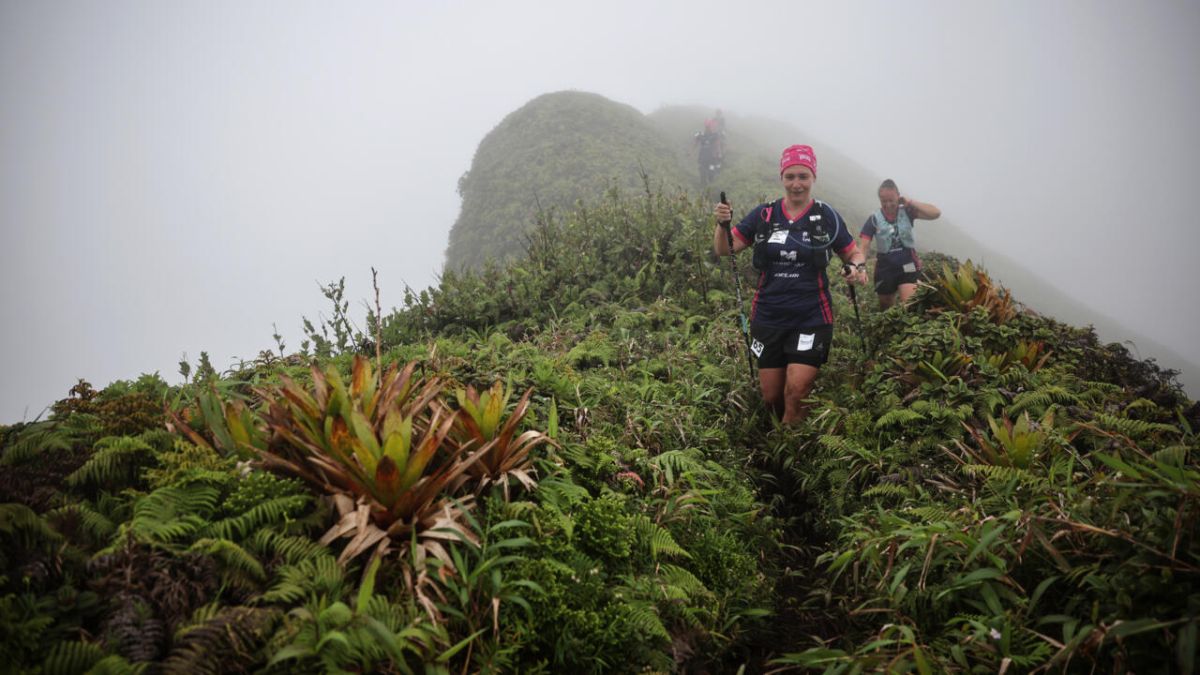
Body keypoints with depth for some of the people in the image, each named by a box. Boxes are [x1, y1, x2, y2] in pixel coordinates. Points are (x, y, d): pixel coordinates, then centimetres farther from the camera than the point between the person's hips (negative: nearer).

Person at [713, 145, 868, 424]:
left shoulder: (827, 217, -1)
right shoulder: (763, 215, 3)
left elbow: (854, 253, 8)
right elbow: (725, 249, 3)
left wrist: (858, 268, -15)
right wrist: (722, 224, -17)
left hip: (812, 319, -2)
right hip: (768, 318, 2)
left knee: (796, 393, -13)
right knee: (771, 396, 7)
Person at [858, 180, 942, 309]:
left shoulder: (907, 212, -5)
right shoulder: (874, 219, -8)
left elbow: (936, 213, -15)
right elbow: (864, 246, -16)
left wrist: (911, 202, -17)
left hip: (907, 265, -1)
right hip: (885, 268, 1)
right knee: (885, 308, 16)